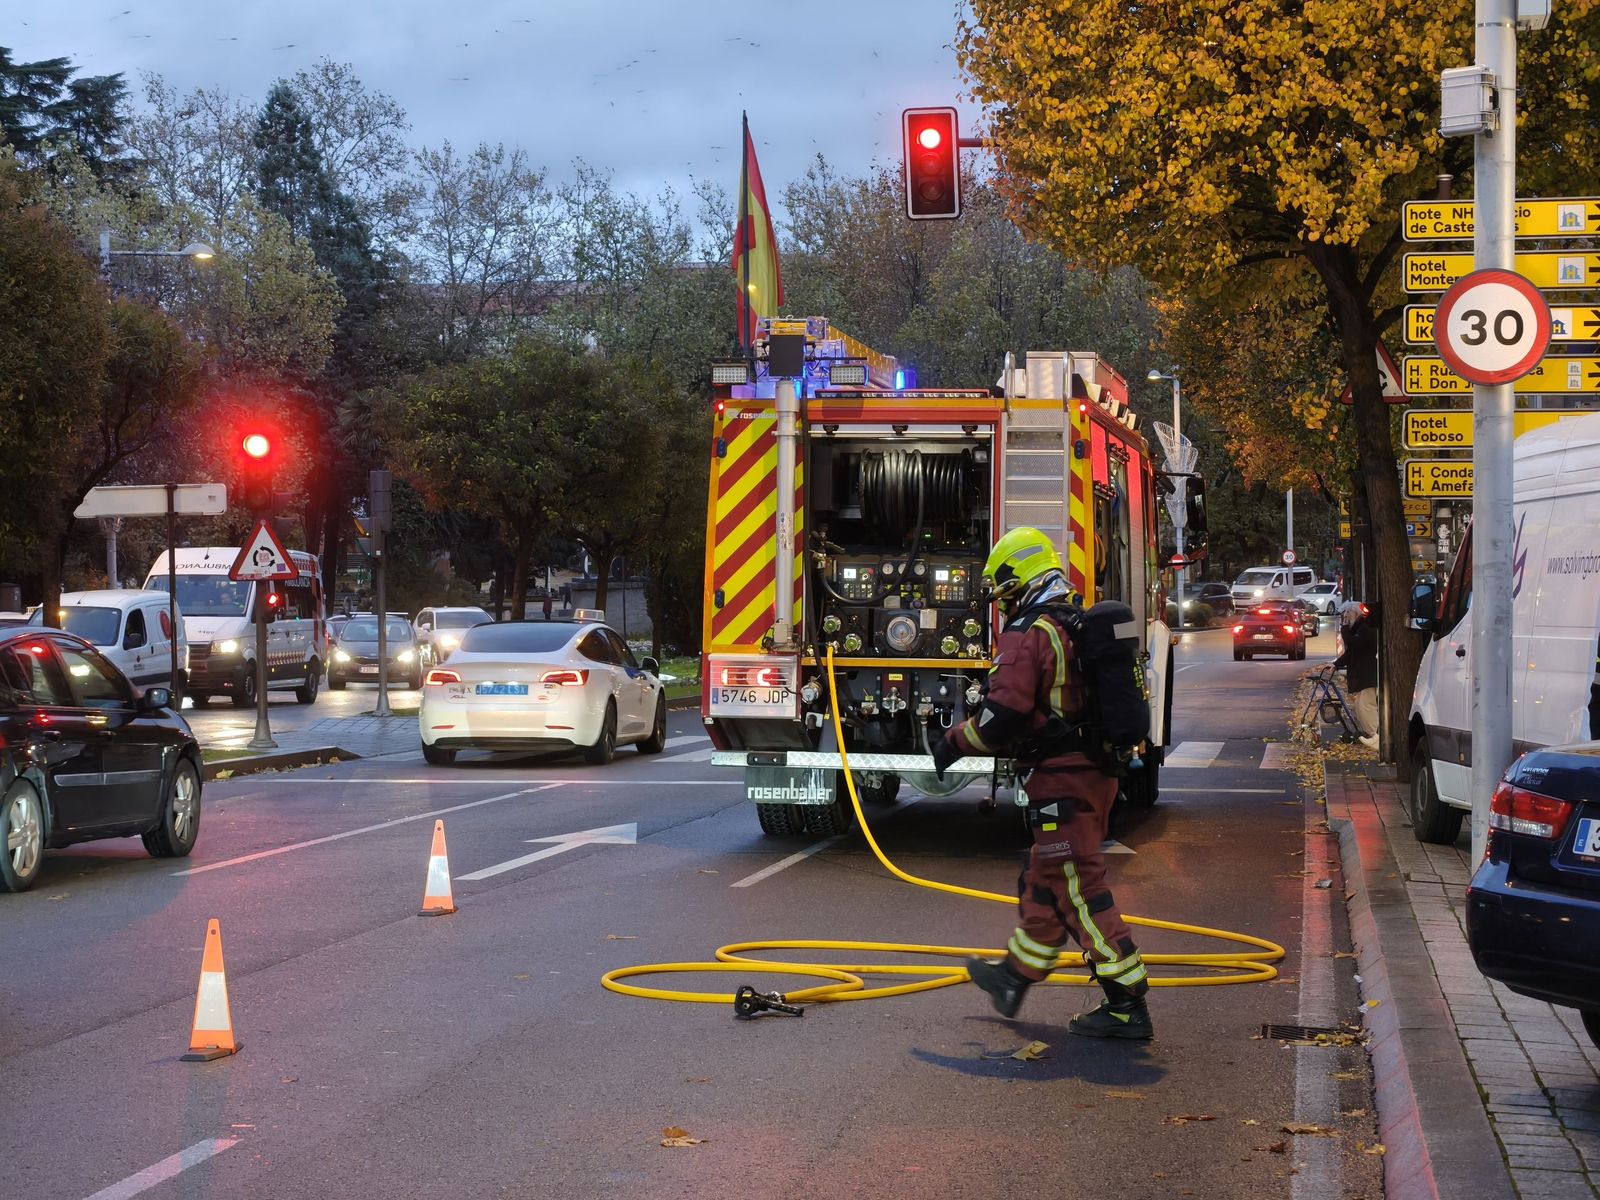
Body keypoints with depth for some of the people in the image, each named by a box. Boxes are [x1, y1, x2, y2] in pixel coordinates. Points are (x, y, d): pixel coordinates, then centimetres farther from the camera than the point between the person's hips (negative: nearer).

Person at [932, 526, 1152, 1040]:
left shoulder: (1026, 635, -15)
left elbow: (1003, 715, -22)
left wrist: (954, 743, -6)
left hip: (1060, 780, -9)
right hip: (1097, 772, 9)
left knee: (1081, 891, -6)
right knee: (1044, 882, 22)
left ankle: (1127, 1006, -6)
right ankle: (1015, 976, 37)